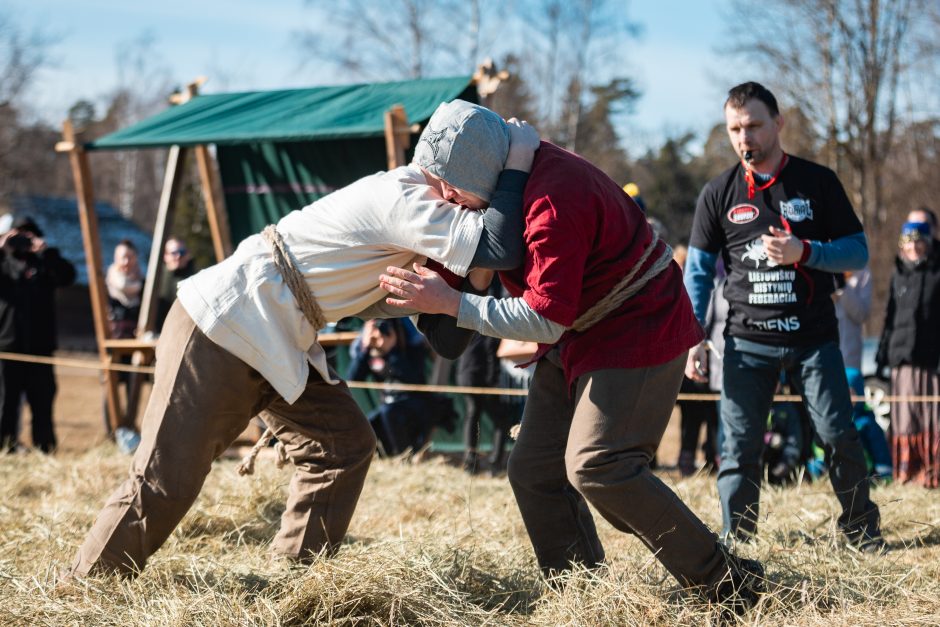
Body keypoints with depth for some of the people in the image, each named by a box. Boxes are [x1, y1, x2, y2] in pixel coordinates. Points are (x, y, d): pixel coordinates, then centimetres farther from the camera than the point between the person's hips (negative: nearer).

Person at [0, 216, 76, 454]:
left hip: (40, 343, 1)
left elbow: (67, 275, -6)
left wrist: (46, 252, -15)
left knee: (42, 398, 2)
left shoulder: (44, 263, 12)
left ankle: (44, 446, 8)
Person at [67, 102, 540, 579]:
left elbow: (368, 302, 13)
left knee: (345, 446, 6)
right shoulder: (400, 199, -21)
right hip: (217, 330, -10)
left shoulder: (408, 197, 7)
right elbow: (498, 248, -30)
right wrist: (518, 166, -18)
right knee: (165, 481, -7)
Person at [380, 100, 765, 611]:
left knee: (597, 468, -20)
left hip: (637, 335, -10)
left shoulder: (555, 201, -30)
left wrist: (451, 304, -25)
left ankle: (727, 583, -12)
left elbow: (547, 316, -29)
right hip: (577, 340, 10)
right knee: (533, 471, 5)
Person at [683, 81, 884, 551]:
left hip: (813, 336, 0)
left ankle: (862, 532, 14)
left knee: (840, 436, -4)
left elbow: (857, 252, 2)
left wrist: (804, 252, -17)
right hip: (747, 340, 0)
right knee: (739, 449, -3)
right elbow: (698, 270, 8)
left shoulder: (818, 182, 2)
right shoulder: (719, 193, 4)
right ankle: (735, 546, 6)